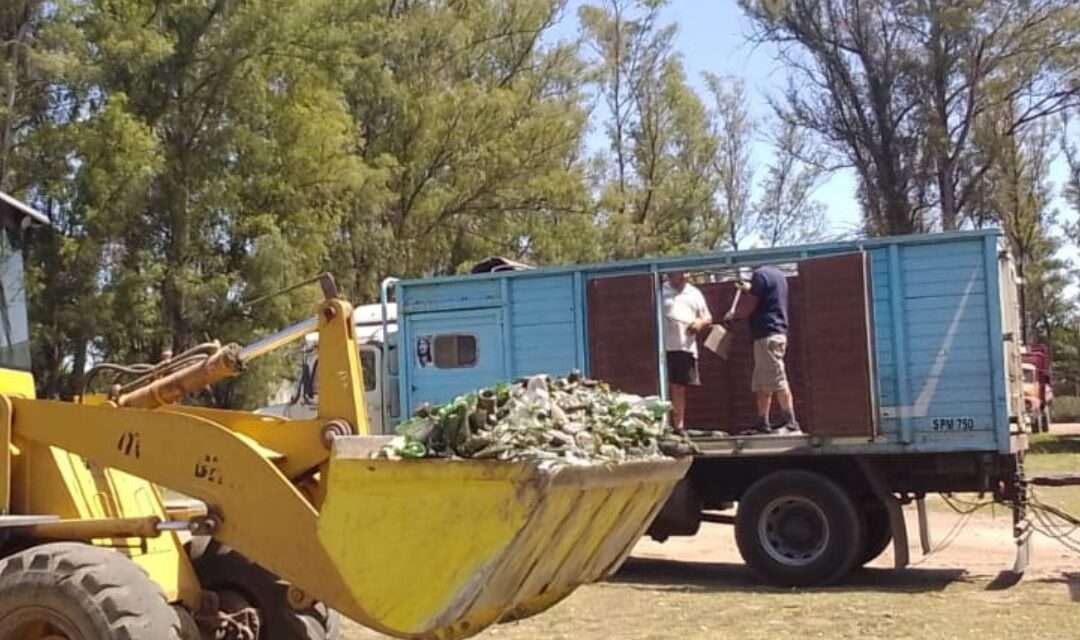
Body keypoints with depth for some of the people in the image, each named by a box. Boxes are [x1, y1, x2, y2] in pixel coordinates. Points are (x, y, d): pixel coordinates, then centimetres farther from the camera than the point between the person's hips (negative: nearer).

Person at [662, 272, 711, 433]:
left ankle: (679, 425, 15)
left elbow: (707, 318, 19)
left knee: (680, 388, 9)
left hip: (687, 347, 4)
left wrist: (700, 323, -2)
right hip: (664, 347, -4)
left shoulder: (694, 293, 17)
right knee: (665, 387, -8)